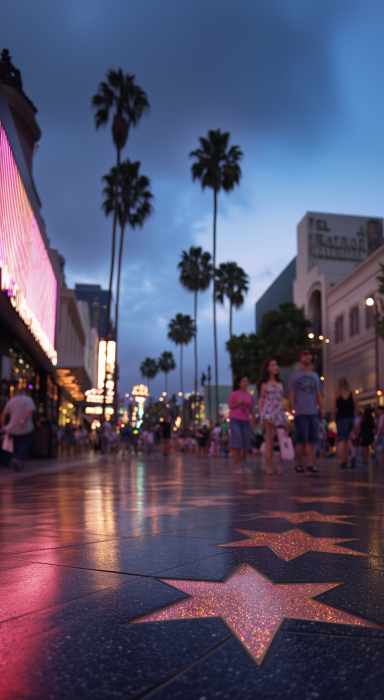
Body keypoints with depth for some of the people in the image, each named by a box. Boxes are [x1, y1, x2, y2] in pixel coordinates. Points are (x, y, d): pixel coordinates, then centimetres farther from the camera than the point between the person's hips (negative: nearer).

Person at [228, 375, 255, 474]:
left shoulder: (250, 396, 9)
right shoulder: (234, 394, -1)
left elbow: (252, 410, 13)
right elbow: (230, 406, 0)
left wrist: (253, 422, 11)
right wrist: (239, 402, -15)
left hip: (246, 421, 4)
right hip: (235, 420, -4)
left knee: (246, 443, 2)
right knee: (237, 441, -11)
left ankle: (244, 465, 17)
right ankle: (236, 465, -6)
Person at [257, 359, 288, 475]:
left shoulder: (280, 384, 19)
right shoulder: (264, 384, 8)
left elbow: (282, 400, 19)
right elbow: (261, 400, 5)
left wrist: (286, 414, 12)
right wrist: (261, 416, -4)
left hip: (280, 412, 4)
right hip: (268, 412, -4)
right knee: (269, 439, -7)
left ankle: (280, 464, -1)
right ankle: (269, 466, -6)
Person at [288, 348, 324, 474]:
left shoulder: (315, 376, 17)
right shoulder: (294, 376, 3)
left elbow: (318, 395, 17)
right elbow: (291, 396, 0)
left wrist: (322, 408, 6)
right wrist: (292, 411, -7)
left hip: (313, 412, 4)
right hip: (301, 413, -4)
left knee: (311, 440, 2)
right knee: (301, 441, -4)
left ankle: (310, 465, 3)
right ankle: (299, 465, 7)